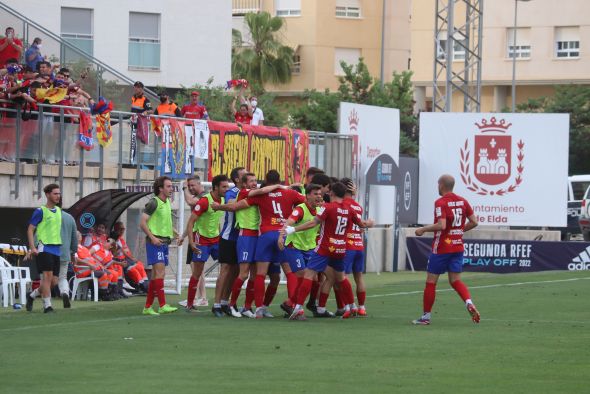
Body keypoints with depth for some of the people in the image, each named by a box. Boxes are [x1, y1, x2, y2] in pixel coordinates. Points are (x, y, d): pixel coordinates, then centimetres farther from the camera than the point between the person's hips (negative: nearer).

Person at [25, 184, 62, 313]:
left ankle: (32, 295, 28)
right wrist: (32, 248, -16)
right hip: (44, 248, -7)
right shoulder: (41, 211, -6)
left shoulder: (58, 210, 15)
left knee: (54, 281, 7)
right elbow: (30, 230, -6)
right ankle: (47, 305, -12)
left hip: (56, 249, 7)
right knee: (48, 276, -16)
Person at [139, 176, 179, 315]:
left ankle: (147, 307, 14)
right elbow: (142, 223, -13)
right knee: (160, 272, -16)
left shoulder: (167, 202, 14)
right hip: (155, 242, -8)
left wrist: (174, 232, 15)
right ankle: (163, 306, -20)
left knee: (156, 275, 9)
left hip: (164, 242, 8)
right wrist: (152, 237, -19)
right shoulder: (153, 203, -10)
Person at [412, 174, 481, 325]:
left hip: (441, 248, -6)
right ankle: (469, 303, -16)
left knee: (431, 281, 4)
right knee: (455, 280, 10)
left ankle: (426, 316, 9)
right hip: (458, 246, 6)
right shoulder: (462, 201, 5)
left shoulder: (441, 202, -14)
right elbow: (474, 222, 6)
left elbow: (441, 225, -25)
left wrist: (423, 229, -12)